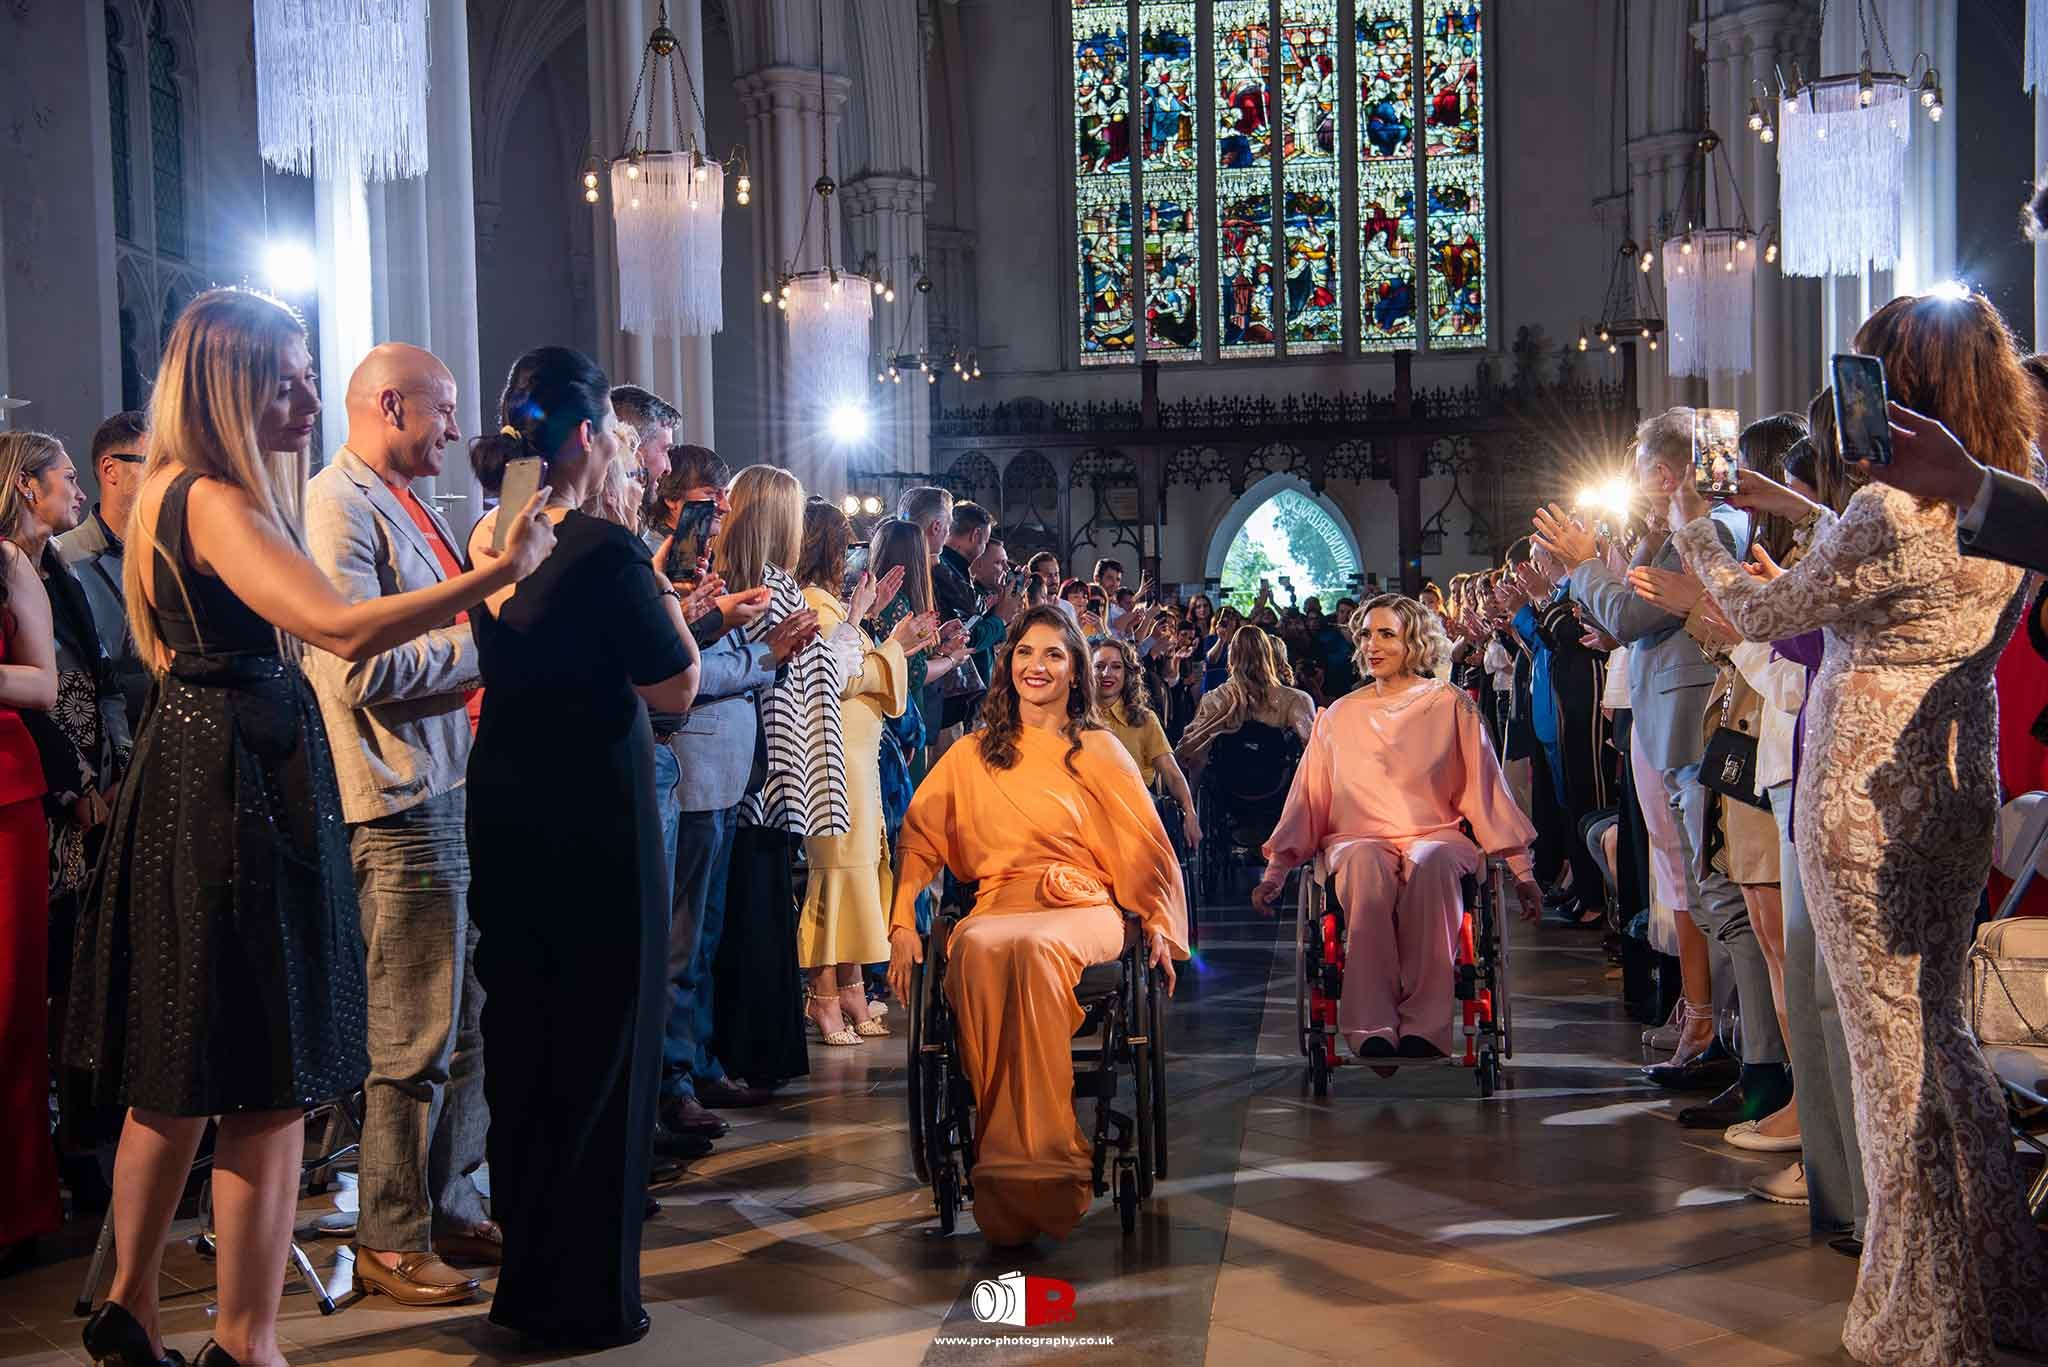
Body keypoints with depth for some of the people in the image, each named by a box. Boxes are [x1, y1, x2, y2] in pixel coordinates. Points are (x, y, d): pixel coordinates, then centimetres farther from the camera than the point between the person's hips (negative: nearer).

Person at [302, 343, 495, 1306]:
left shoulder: (403, 504, 18)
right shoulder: (340, 504, -12)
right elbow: (363, 669, -21)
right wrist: (485, 635, -13)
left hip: (454, 788, 10)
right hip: (402, 802, -10)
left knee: (469, 1018, 15)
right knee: (415, 1034, -2)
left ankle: (448, 1206, 27)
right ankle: (391, 1239, 10)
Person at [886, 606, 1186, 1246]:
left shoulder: (1098, 751, 15)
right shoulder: (972, 755, 19)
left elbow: (1143, 845, 13)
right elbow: (917, 839, 16)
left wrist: (1160, 923, -1)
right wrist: (902, 924, 3)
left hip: (1082, 911, -2)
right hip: (997, 907, 2)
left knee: (1032, 949, -39)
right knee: (978, 952, -38)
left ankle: (1032, 1168, -37)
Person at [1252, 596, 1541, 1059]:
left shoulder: (1451, 706, 9)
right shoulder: (1339, 716, 15)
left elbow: (1486, 790, 8)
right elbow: (1307, 800, 16)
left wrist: (1522, 872, 3)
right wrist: (1275, 872, 8)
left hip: (1435, 835, -1)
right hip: (1357, 839, 1)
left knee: (1431, 864, -38)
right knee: (1365, 865, -37)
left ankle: (1425, 1029, -39)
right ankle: (1372, 1032, -42)